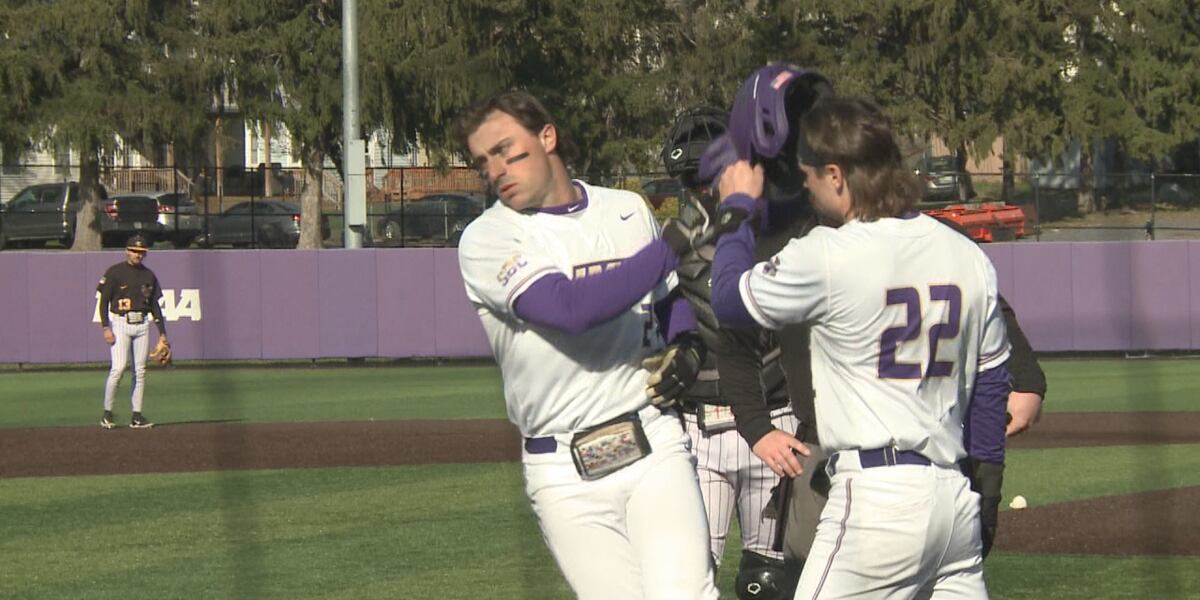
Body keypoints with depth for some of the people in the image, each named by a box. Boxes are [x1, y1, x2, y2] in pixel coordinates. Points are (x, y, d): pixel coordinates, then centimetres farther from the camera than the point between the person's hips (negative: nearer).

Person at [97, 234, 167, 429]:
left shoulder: (148, 275, 13)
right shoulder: (115, 272, -3)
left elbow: (155, 305, 18)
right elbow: (104, 301, -4)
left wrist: (162, 332, 14)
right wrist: (106, 328, -14)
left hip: (142, 325, 5)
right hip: (120, 323, -5)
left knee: (140, 371, 3)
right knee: (119, 368, -15)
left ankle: (137, 415, 6)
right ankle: (107, 412, -6)